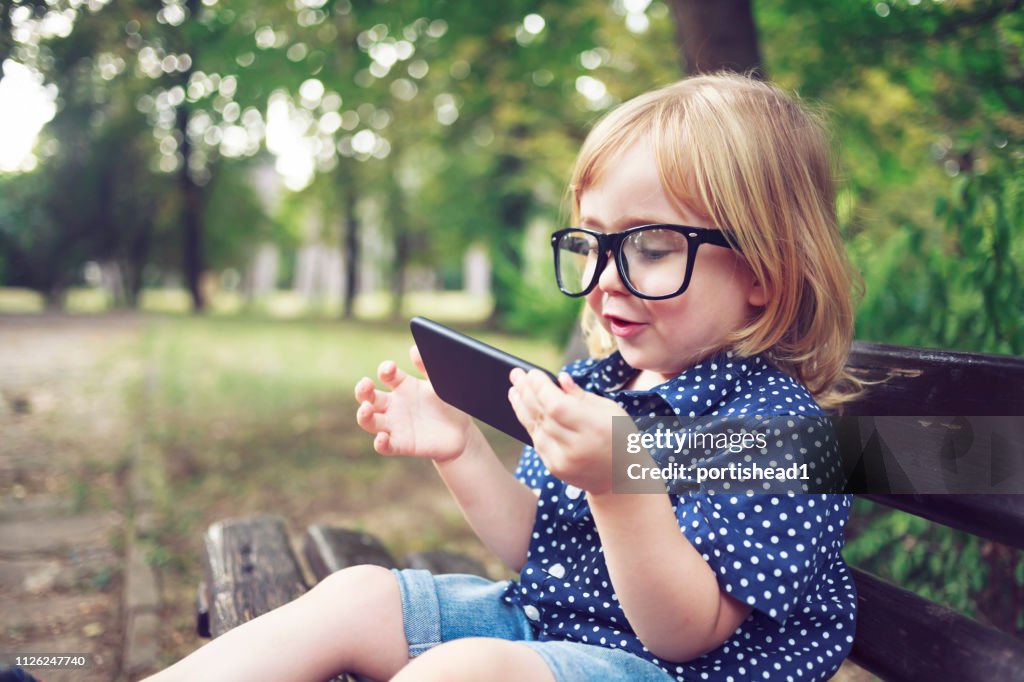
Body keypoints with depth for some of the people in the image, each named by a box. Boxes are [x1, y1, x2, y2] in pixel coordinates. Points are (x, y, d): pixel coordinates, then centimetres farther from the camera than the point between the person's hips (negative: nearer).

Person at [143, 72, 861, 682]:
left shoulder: (775, 428, -20)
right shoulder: (593, 381, 4)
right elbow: (533, 545, 8)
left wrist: (619, 484, -39)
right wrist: (462, 451, -10)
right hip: (544, 620, 8)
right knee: (357, 595, -1)